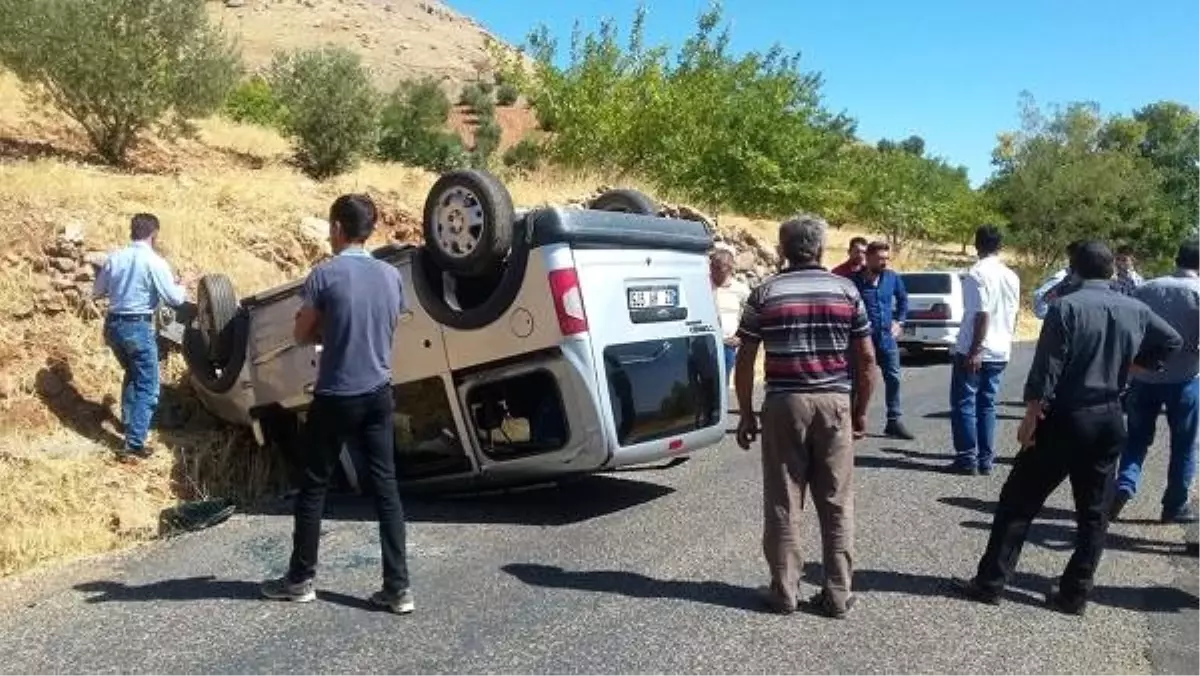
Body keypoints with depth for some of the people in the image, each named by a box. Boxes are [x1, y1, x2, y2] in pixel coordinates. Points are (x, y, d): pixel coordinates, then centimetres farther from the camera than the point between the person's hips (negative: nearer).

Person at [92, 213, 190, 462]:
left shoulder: (114, 258, 4)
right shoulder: (155, 262, -13)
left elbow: (97, 292, 14)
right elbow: (174, 299, -12)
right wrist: (182, 287, 9)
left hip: (113, 324, 7)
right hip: (138, 327, -7)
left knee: (132, 374, 30)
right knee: (148, 387, -1)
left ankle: (128, 422, 43)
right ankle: (134, 445, -7)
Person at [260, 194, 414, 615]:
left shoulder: (325, 275, -11)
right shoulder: (391, 276, 4)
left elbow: (302, 335, -2)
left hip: (335, 398, -4)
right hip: (378, 394, 5)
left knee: (313, 488, 10)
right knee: (385, 488, 6)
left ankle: (301, 580, 22)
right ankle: (398, 587, 6)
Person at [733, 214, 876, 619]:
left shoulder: (764, 293, 1)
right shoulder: (846, 290, 5)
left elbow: (745, 361, 0)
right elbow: (867, 358, 5)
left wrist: (746, 414, 7)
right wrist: (860, 410, 14)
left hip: (784, 403, -1)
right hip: (834, 402, 1)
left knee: (783, 503, 7)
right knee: (837, 503, 9)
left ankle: (784, 592, 14)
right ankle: (838, 594, 14)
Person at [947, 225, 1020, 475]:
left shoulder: (977, 273, -13)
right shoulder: (1011, 276, 10)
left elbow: (982, 314, -20)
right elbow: (1013, 316, 15)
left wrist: (975, 351, -20)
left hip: (973, 351, -7)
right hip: (1000, 351, 7)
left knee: (964, 404, 1)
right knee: (987, 405, 11)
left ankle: (967, 459, 1)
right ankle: (985, 460, 12)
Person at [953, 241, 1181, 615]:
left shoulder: (1066, 307, -13)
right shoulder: (1136, 310, 5)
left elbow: (1046, 369, -16)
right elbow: (1173, 341, 22)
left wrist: (1031, 417, -11)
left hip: (1065, 419, -5)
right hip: (1109, 420, 5)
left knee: (1019, 502, 3)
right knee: (1094, 512, 12)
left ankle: (990, 582, 6)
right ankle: (1074, 593, 16)